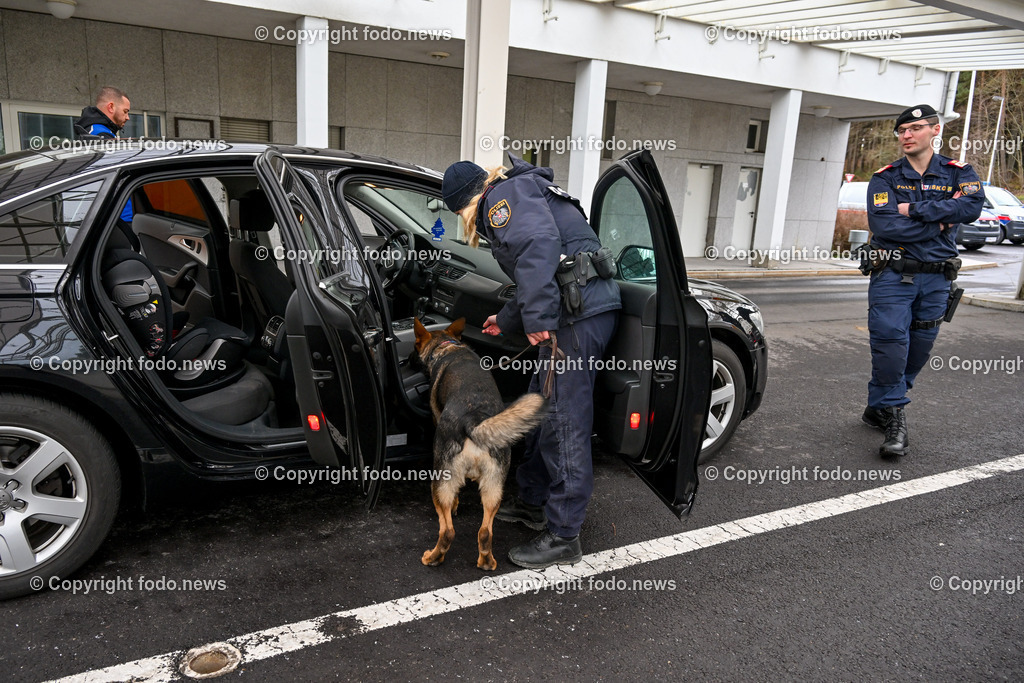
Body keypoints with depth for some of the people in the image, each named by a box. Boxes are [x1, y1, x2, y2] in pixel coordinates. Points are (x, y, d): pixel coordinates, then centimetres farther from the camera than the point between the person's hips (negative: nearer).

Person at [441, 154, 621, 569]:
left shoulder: (503, 196, -2)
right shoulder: (524, 197, 30)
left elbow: (539, 243, -24)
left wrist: (537, 318, -25)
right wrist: (506, 321, 49)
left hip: (580, 313, -11)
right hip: (576, 312, 11)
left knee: (564, 422, -7)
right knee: (540, 410, 18)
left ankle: (563, 537, 2)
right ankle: (533, 503, 32)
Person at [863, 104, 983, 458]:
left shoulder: (958, 173, 7)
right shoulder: (885, 177, 2)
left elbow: (973, 206, -14)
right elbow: (882, 224, -14)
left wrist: (914, 210, -17)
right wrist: (939, 222, -10)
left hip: (936, 279, 3)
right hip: (892, 275, -2)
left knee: (919, 348, 7)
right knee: (891, 342, -14)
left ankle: (881, 408, 23)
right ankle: (892, 415, -3)